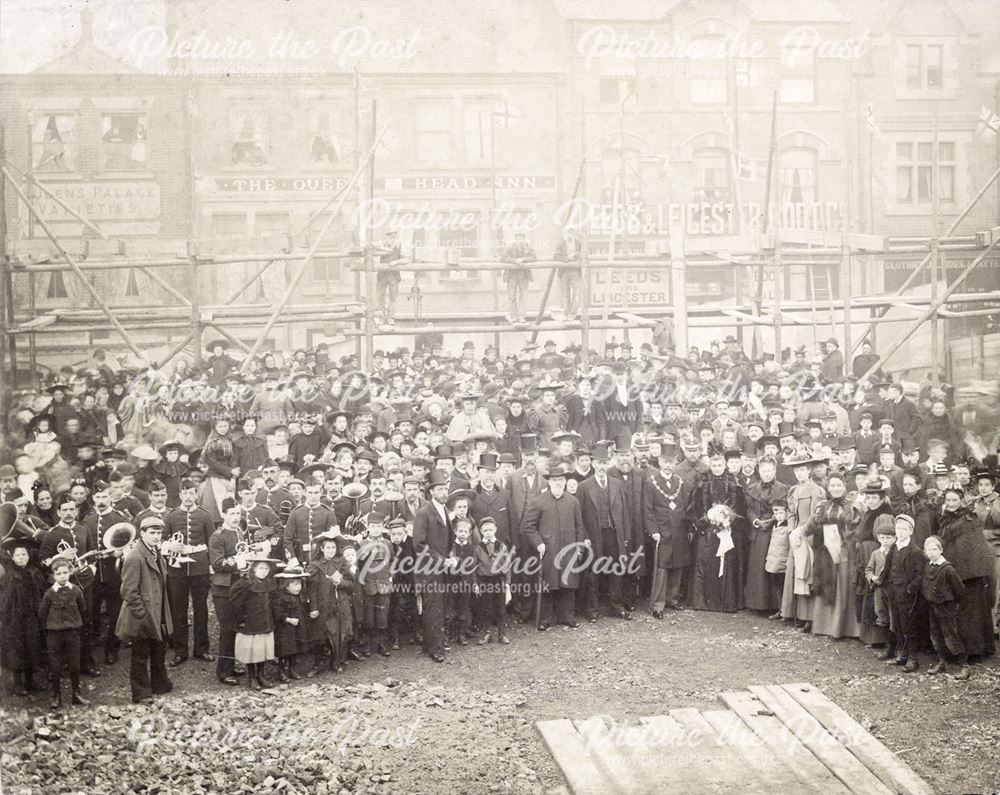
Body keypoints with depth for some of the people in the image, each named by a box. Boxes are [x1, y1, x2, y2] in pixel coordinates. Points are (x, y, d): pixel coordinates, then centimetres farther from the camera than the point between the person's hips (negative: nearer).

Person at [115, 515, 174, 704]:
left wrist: (163, 614, 17)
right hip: (142, 618, -8)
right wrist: (142, 614, -20)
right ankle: (141, 693, 14)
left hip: (159, 616, 9)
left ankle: (159, 684, 36)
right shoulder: (134, 557, -20)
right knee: (140, 656, 4)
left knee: (159, 651, 20)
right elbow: (129, 591, -21)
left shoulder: (157, 554, 9)